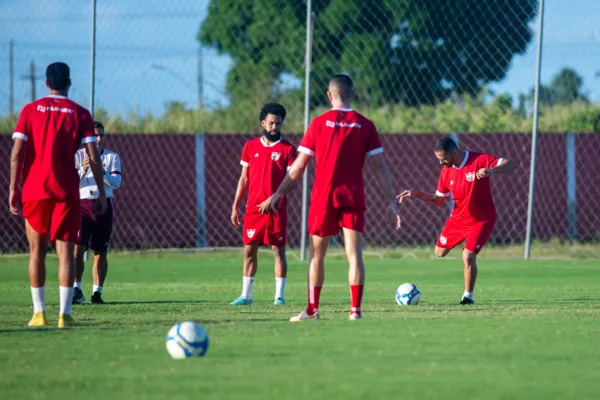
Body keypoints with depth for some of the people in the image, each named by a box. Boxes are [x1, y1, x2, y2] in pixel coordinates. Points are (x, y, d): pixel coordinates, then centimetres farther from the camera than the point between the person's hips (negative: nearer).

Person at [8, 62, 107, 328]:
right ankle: (64, 314, -9)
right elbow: (93, 158, -3)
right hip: (66, 191, -1)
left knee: (37, 252, 10)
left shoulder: (30, 111, 4)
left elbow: (17, 153, -3)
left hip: (34, 190, 1)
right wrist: (101, 193, 3)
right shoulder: (79, 114, 2)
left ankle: (39, 313, 6)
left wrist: (13, 189, 1)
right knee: (65, 251, -1)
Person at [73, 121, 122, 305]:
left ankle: (97, 292, 6)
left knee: (100, 252, 3)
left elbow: (116, 183, -4)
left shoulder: (112, 157, 8)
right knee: (78, 247, -15)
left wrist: (102, 171, -21)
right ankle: (76, 289, -12)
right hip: (81, 204, -2)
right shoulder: (78, 155, 6)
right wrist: (83, 169, -22)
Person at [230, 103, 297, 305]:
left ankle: (279, 295, 6)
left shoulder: (287, 149, 0)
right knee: (249, 250, 4)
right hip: (253, 208, 3)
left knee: (278, 250, -1)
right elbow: (244, 179, 14)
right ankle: (246, 295, 10)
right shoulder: (250, 147, 11)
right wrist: (235, 206, 10)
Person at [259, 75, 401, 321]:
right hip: (353, 199, 1)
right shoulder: (365, 126, 1)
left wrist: (279, 193, 9)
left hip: (323, 198, -1)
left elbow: (299, 166, 0)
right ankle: (355, 310, -11)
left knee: (317, 254, 11)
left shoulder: (319, 123, -2)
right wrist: (391, 200, 4)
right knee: (354, 254, -2)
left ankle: (312, 310, 15)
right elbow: (379, 166, 0)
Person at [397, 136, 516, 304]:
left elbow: (510, 165, -27)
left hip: (481, 220, -6)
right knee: (440, 252, 12)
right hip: (458, 218, 6)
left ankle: (468, 296, 2)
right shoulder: (446, 172, -3)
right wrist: (417, 194, -8)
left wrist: (491, 170, -46)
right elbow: (437, 200, 8)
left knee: (468, 256, -19)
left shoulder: (479, 160, -20)